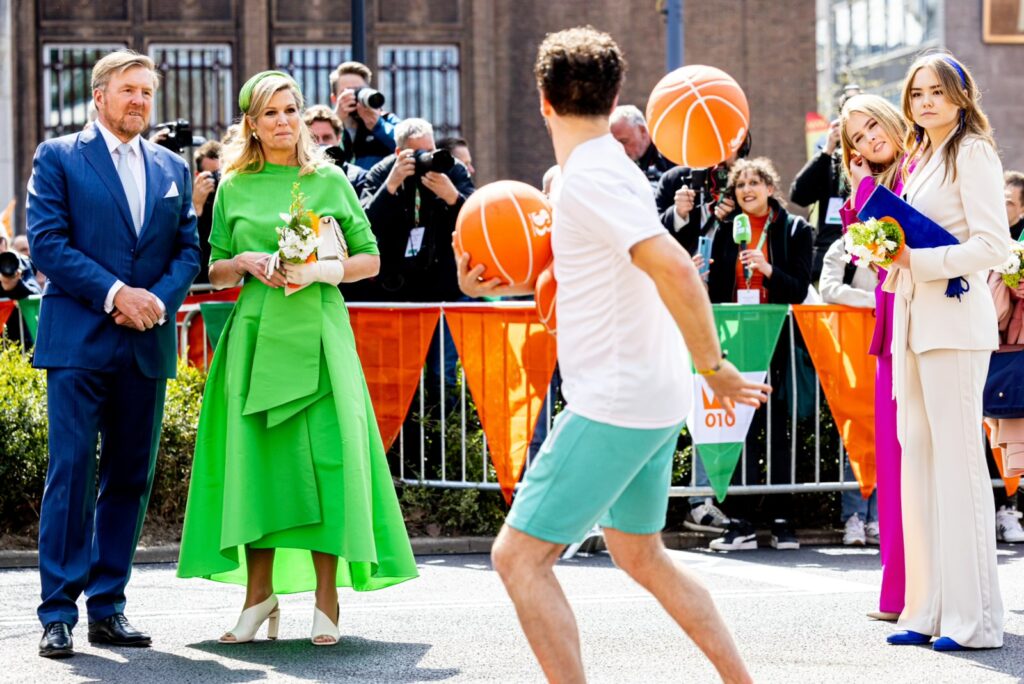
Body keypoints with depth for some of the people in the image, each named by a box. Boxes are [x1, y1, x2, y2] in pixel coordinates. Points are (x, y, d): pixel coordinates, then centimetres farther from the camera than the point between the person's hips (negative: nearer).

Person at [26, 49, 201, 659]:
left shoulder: (173, 169, 16)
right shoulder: (58, 158, 3)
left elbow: (189, 250, 11)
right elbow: (48, 242, -7)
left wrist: (158, 300, -8)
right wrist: (115, 294, -15)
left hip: (147, 344, 5)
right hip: (79, 339, -5)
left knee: (131, 477, 6)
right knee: (71, 473, -7)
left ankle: (109, 607, 14)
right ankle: (59, 615, -4)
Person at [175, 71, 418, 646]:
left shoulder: (330, 181, 7)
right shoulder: (234, 189, 9)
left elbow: (370, 259, 8)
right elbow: (216, 273, 13)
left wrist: (322, 270, -9)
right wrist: (245, 262, -8)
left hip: (318, 333, -1)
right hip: (257, 334, 1)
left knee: (326, 455, -8)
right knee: (257, 453, -1)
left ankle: (326, 598, -4)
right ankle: (260, 592, 8)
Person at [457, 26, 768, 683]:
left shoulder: (587, 178, -17)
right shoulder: (613, 168, 13)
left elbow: (675, 269, -29)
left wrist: (713, 365, -21)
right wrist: (504, 283, 20)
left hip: (614, 404, -10)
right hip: (652, 402, 10)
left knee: (520, 555, -7)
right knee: (641, 555, 22)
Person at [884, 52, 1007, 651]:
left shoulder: (972, 153, -6)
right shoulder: (922, 159, 21)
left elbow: (992, 245, -15)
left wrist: (917, 261, -16)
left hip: (954, 319, -9)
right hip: (916, 321, 9)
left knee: (957, 460, -9)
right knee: (918, 458, 7)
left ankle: (972, 617, -6)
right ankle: (930, 608, 10)